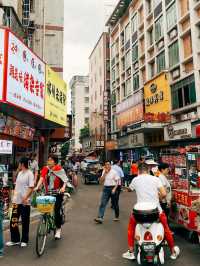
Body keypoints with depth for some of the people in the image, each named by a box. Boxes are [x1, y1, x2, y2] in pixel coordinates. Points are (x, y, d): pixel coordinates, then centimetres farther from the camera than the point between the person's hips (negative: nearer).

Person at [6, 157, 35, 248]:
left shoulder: (29, 174, -11)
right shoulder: (19, 173, 13)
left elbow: (31, 188, -15)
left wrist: (25, 198, -23)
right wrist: (14, 196, 12)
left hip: (25, 202, -7)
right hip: (16, 201, 7)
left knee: (25, 222, 6)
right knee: (13, 221, 10)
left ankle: (24, 240, 20)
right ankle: (15, 239, 25)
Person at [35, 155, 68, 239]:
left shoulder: (60, 169, -8)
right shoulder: (45, 169, 3)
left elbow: (65, 180, -10)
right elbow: (42, 178, -7)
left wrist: (63, 187, -26)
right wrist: (37, 187, -21)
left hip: (58, 193, -4)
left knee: (57, 210, -8)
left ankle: (58, 229, 8)